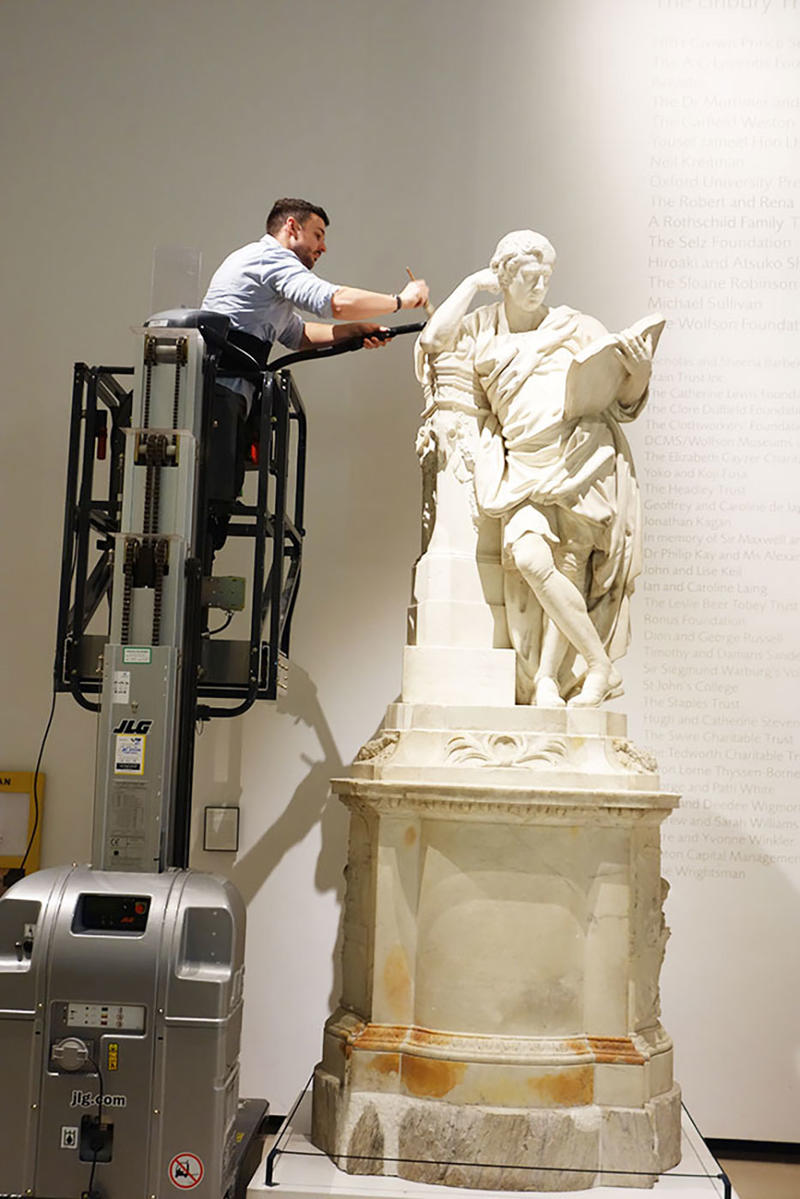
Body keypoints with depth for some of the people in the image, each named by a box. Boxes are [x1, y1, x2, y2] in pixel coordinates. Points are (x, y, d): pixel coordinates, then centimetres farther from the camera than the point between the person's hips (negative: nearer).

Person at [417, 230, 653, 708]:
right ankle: (599, 666, -9)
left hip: (584, 460, -2)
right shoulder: (483, 328, 18)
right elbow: (432, 342, 0)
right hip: (523, 468, 2)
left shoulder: (578, 327, 11)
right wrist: (473, 283, 9)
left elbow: (624, 402, 11)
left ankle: (546, 678, 2)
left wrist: (640, 372, -12)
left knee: (567, 570, -12)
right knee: (527, 557, -20)